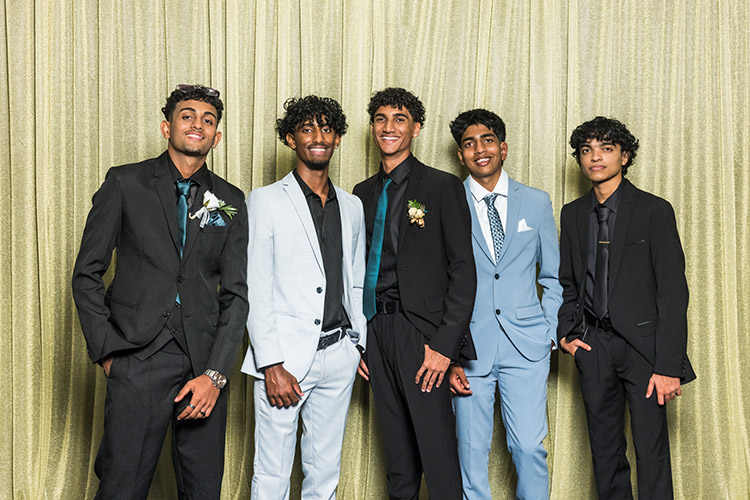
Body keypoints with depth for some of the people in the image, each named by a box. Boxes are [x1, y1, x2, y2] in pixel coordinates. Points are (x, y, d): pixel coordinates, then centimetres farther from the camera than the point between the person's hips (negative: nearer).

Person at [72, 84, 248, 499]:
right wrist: (106, 352, -3)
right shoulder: (125, 184, 4)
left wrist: (215, 374, -3)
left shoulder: (230, 200, 10)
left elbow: (236, 293, 6)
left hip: (205, 366, 3)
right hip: (138, 364, -2)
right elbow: (87, 273, 5)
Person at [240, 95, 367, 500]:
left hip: (338, 356, 5)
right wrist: (271, 365, -13)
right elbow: (255, 289, -7)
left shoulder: (352, 206, 14)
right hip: (285, 356, -4)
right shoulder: (265, 201, -2)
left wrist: (359, 344, 11)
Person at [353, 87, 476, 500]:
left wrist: (444, 343, -14)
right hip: (375, 331, 5)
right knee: (397, 456, 13)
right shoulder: (363, 194, 15)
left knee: (439, 457, -5)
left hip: (421, 333, -5)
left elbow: (463, 270, -6)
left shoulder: (443, 187, -1)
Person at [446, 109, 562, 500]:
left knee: (529, 447, -3)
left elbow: (553, 275, 16)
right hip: (470, 346, -1)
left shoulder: (537, 202, 9)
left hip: (527, 344, 1)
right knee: (472, 450, 2)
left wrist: (551, 331, 5)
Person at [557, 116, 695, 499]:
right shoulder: (572, 214, 10)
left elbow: (673, 290, -9)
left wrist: (669, 366, -14)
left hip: (643, 343, -4)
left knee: (651, 452, -3)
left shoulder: (653, 210, -5)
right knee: (604, 452, 11)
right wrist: (567, 332, 4)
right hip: (593, 346, 4)